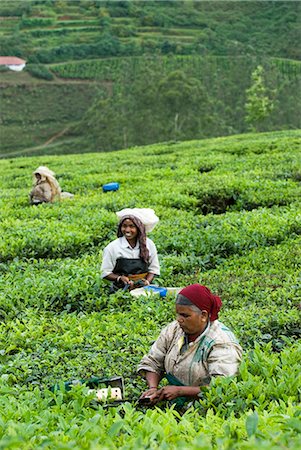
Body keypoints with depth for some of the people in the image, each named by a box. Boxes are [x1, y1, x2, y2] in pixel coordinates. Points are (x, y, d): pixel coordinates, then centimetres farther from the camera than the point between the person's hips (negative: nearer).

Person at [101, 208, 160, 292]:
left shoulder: (148, 244, 6)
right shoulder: (112, 247, -1)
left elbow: (153, 269, 13)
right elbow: (106, 273, 3)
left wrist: (147, 281, -5)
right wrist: (120, 278, -14)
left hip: (143, 288, 1)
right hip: (121, 290, -1)